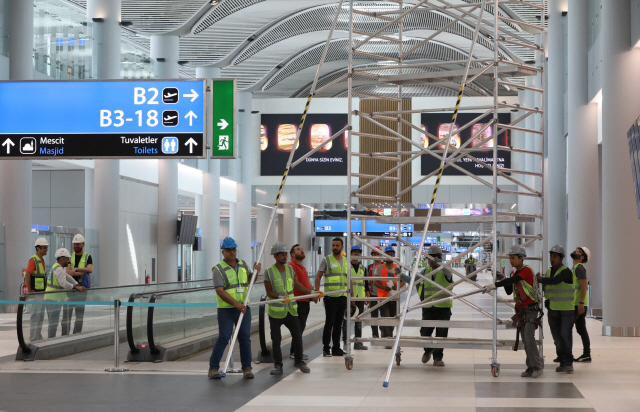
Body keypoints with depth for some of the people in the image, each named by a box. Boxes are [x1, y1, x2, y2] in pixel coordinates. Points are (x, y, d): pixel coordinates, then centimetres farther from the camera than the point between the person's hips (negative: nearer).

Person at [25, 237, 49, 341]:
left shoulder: (41, 260, 15)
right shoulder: (33, 260, -14)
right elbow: (27, 275, -19)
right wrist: (29, 291, -19)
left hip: (41, 292, 10)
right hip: (35, 292, -10)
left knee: (40, 315, 13)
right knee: (36, 315, -8)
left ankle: (38, 337, 20)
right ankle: (33, 338, -4)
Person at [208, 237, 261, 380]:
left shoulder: (243, 265, 11)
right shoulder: (218, 269, -8)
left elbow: (250, 280, 27)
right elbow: (220, 291, -16)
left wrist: (255, 272, 5)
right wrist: (236, 304, -24)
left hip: (244, 308, 5)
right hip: (226, 309, -5)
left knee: (245, 338, 4)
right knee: (223, 338, -7)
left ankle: (247, 368, 10)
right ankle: (213, 368, 3)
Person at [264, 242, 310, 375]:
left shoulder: (290, 269, 5)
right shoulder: (269, 272, -8)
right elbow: (269, 292, -9)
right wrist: (280, 297, -26)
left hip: (291, 309, 4)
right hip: (275, 311, -4)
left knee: (297, 335, 3)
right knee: (276, 339, 2)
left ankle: (299, 361, 20)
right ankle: (277, 365, 14)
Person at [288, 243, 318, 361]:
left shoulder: (302, 267, 21)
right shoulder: (292, 266, -10)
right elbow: (296, 284, -17)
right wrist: (311, 292, -15)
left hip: (305, 301, 10)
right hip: (298, 301, -10)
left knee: (301, 327, 11)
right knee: (299, 327, -8)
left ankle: (295, 352, 17)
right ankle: (295, 352, -4)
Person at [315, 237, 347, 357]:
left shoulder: (346, 261, 13)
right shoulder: (326, 260, -1)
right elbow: (318, 276, -2)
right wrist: (317, 291, -13)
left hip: (343, 297, 5)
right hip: (330, 297, -5)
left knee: (338, 324, 10)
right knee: (329, 323, -6)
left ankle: (336, 348, 17)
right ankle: (326, 349, 0)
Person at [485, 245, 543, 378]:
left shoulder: (527, 270, -15)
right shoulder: (514, 272, 11)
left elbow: (512, 280, -29)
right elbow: (509, 291, 15)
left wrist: (495, 285, -33)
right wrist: (503, 281, -3)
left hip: (531, 310, -8)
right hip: (521, 311, 8)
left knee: (529, 338, -16)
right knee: (525, 341, 6)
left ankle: (537, 367, -9)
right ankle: (531, 367, 10)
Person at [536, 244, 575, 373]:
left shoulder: (566, 272, -12)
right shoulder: (549, 272, 11)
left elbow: (555, 281, -28)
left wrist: (540, 279, -17)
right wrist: (547, 301, 7)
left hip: (567, 310, -6)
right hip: (553, 310, 6)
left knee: (566, 335, -12)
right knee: (557, 337, 4)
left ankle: (568, 362, -6)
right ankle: (562, 362, 11)